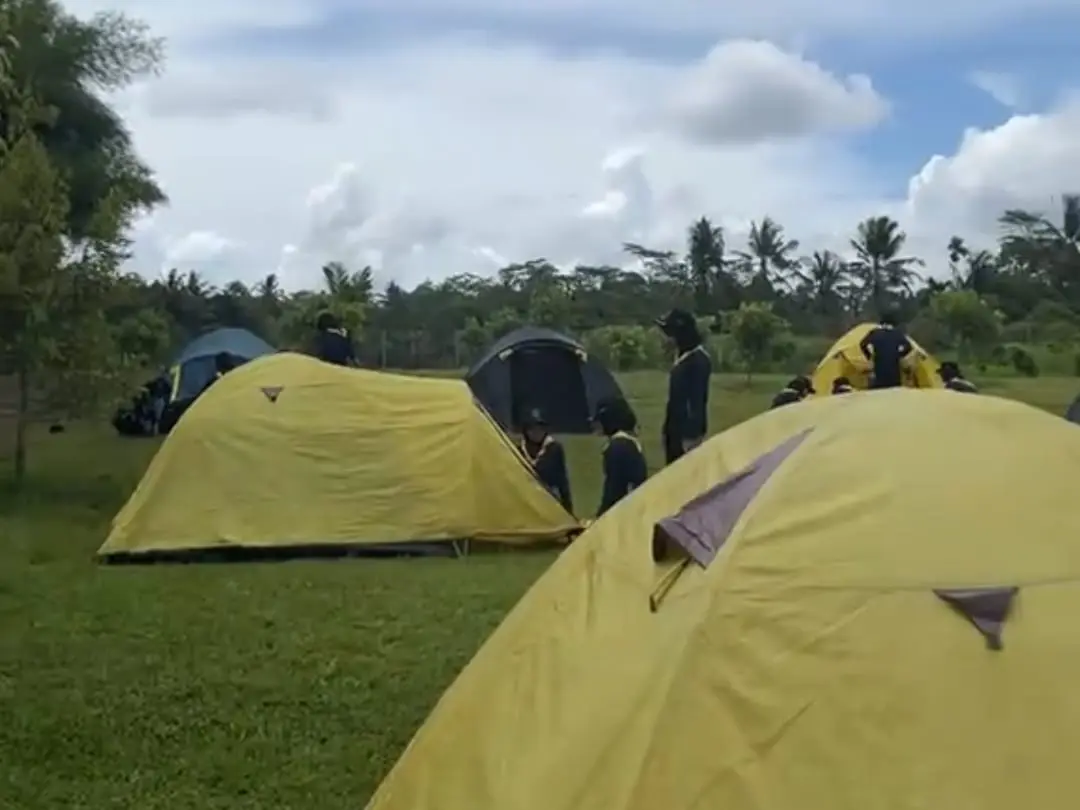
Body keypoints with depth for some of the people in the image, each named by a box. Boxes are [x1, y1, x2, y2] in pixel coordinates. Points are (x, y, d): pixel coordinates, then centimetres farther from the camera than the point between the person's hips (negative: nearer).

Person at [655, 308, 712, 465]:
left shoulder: (698, 360, -18)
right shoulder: (684, 357, 12)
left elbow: (697, 401, -21)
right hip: (677, 427, 10)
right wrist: (668, 429, 19)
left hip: (688, 430, -10)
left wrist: (691, 435, -23)